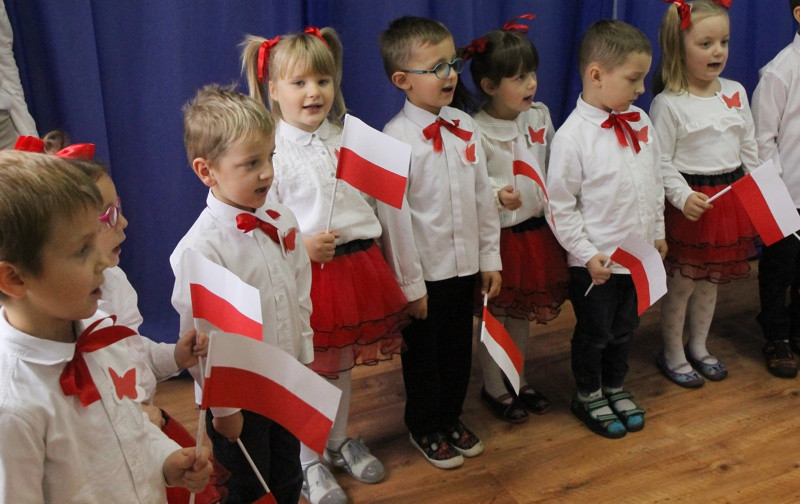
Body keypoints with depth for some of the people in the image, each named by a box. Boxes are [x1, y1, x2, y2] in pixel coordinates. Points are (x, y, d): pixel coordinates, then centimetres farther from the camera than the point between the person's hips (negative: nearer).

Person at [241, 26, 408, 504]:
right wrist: (301, 247, -22)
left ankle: (340, 441, 40)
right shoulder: (270, 150, -11)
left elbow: (371, 200, 13)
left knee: (342, 364, 19)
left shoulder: (347, 139, 5)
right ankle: (309, 461, 27)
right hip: (303, 274, -5)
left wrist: (369, 249, 11)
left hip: (356, 264, 5)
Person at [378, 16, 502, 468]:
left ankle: (452, 418, 42)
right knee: (423, 353, 14)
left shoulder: (466, 127, 1)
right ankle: (425, 428, 36)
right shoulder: (397, 139, -17)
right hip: (425, 272, -5)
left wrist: (490, 259, 6)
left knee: (460, 349, 19)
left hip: (465, 265, 5)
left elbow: (484, 196, 6)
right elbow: (394, 216, -15)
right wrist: (410, 284, -12)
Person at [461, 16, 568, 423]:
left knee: (524, 313, 19)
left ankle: (517, 380, 38)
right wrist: (497, 193, -36)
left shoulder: (539, 116, 2)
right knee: (495, 315, 9)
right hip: (498, 235, -6)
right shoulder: (477, 131, -18)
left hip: (537, 231, 6)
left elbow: (553, 167, 11)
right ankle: (494, 388, 28)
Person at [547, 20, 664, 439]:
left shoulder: (639, 122, 0)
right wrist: (587, 254, -17)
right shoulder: (573, 135, -20)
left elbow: (655, 182, 11)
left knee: (625, 328, 21)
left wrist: (658, 232, 14)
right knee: (594, 332, 12)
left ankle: (615, 387, 42)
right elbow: (560, 205, -17)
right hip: (595, 262, -6)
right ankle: (588, 396, 33)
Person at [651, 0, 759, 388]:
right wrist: (683, 197, -25)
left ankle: (698, 347, 35)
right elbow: (661, 162, -14)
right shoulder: (668, 104, -13)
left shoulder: (736, 93, 6)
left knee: (711, 279, 17)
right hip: (690, 203, -6)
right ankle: (672, 355, 23)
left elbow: (749, 148, 13)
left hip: (731, 199, 6)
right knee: (681, 283, 5)